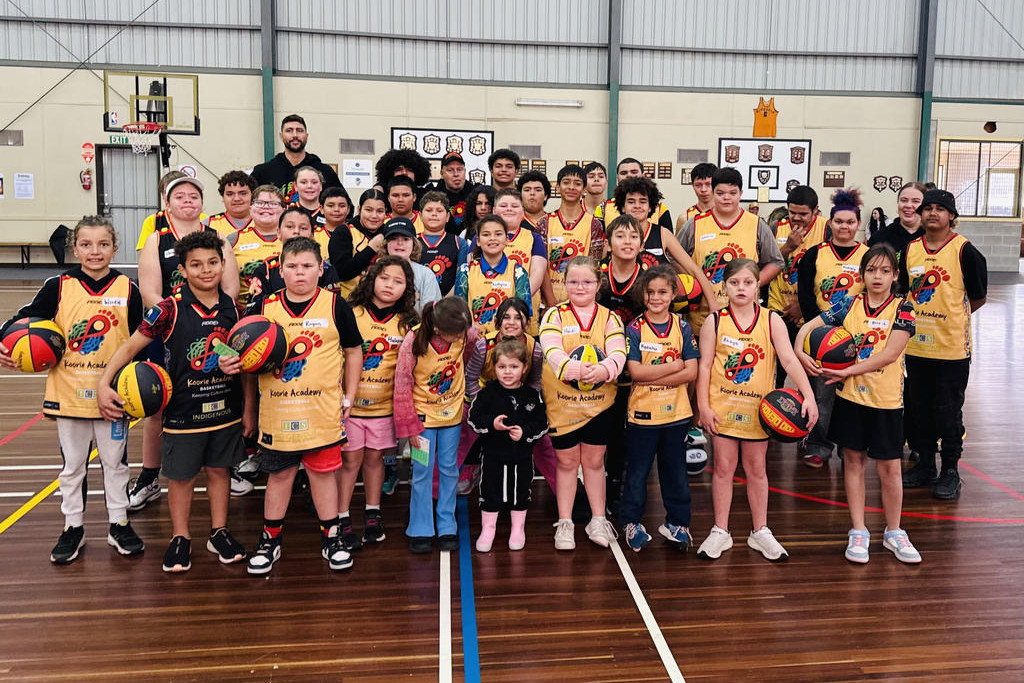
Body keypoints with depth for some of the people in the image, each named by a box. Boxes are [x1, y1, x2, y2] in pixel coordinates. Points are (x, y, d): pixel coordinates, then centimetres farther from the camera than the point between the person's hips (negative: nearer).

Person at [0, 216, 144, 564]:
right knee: (72, 464, 13)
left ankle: (119, 524, 27)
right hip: (69, 391, 0)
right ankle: (73, 528, 28)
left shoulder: (127, 289, -2)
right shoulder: (58, 287, -3)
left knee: (115, 461, 13)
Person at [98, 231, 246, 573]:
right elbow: (130, 347, -8)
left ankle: (219, 532, 31)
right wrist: (104, 383, -16)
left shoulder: (231, 308, 0)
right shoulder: (169, 309, -13)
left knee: (219, 469, 15)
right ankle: (180, 538, 27)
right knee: (181, 476, 10)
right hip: (183, 411, -3)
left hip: (225, 408, 3)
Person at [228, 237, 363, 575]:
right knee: (278, 473, 13)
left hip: (322, 410, -1)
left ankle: (331, 538, 26)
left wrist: (348, 398, 4)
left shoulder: (335, 305, -1)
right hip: (275, 410, 1)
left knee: (323, 470, 10)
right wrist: (249, 408, 6)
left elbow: (353, 351, 7)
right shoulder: (263, 308, 1)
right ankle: (270, 541, 29)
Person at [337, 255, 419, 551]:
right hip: (350, 401, -2)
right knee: (350, 459, 4)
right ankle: (343, 519, 16)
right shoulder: (352, 314, -4)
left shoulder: (406, 323, 3)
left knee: (374, 457, 12)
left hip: (384, 403, 2)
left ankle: (373, 514, 27)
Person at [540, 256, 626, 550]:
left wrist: (605, 369, -32)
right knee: (566, 462, 10)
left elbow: (618, 352, -10)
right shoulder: (554, 315, -2)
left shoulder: (609, 317, 3)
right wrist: (574, 368, -36)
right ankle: (564, 523, 22)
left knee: (594, 460, 13)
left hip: (599, 402, 1)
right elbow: (551, 350, -18)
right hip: (562, 402, -1)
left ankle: (598, 520, 27)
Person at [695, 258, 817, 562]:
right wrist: (703, 406, -7)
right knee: (723, 468, 6)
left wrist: (809, 397, -20)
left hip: (758, 408, 1)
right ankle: (720, 531, 18)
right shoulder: (715, 321, -3)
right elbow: (704, 366, -2)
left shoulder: (771, 320, -3)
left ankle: (760, 531, 25)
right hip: (723, 406, 0)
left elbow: (789, 359, -10)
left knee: (756, 469, 12)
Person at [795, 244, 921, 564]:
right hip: (850, 396, 2)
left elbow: (890, 354, -16)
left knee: (889, 466, 6)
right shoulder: (849, 305, 2)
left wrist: (848, 371, -20)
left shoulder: (902, 309, -5)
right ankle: (858, 531, 22)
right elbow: (808, 326, 2)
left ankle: (893, 532, 24)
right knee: (853, 460, 9)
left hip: (886, 399, -2)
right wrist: (799, 352, -18)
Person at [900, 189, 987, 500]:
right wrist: (918, 316, 4)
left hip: (951, 347, -4)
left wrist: (950, 316, 5)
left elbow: (978, 298, -1)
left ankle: (950, 472, 18)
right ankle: (924, 466, 27)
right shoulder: (910, 249, 5)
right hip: (915, 344, 5)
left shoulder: (964, 250, -8)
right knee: (917, 410, 13)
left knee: (948, 413, 4)